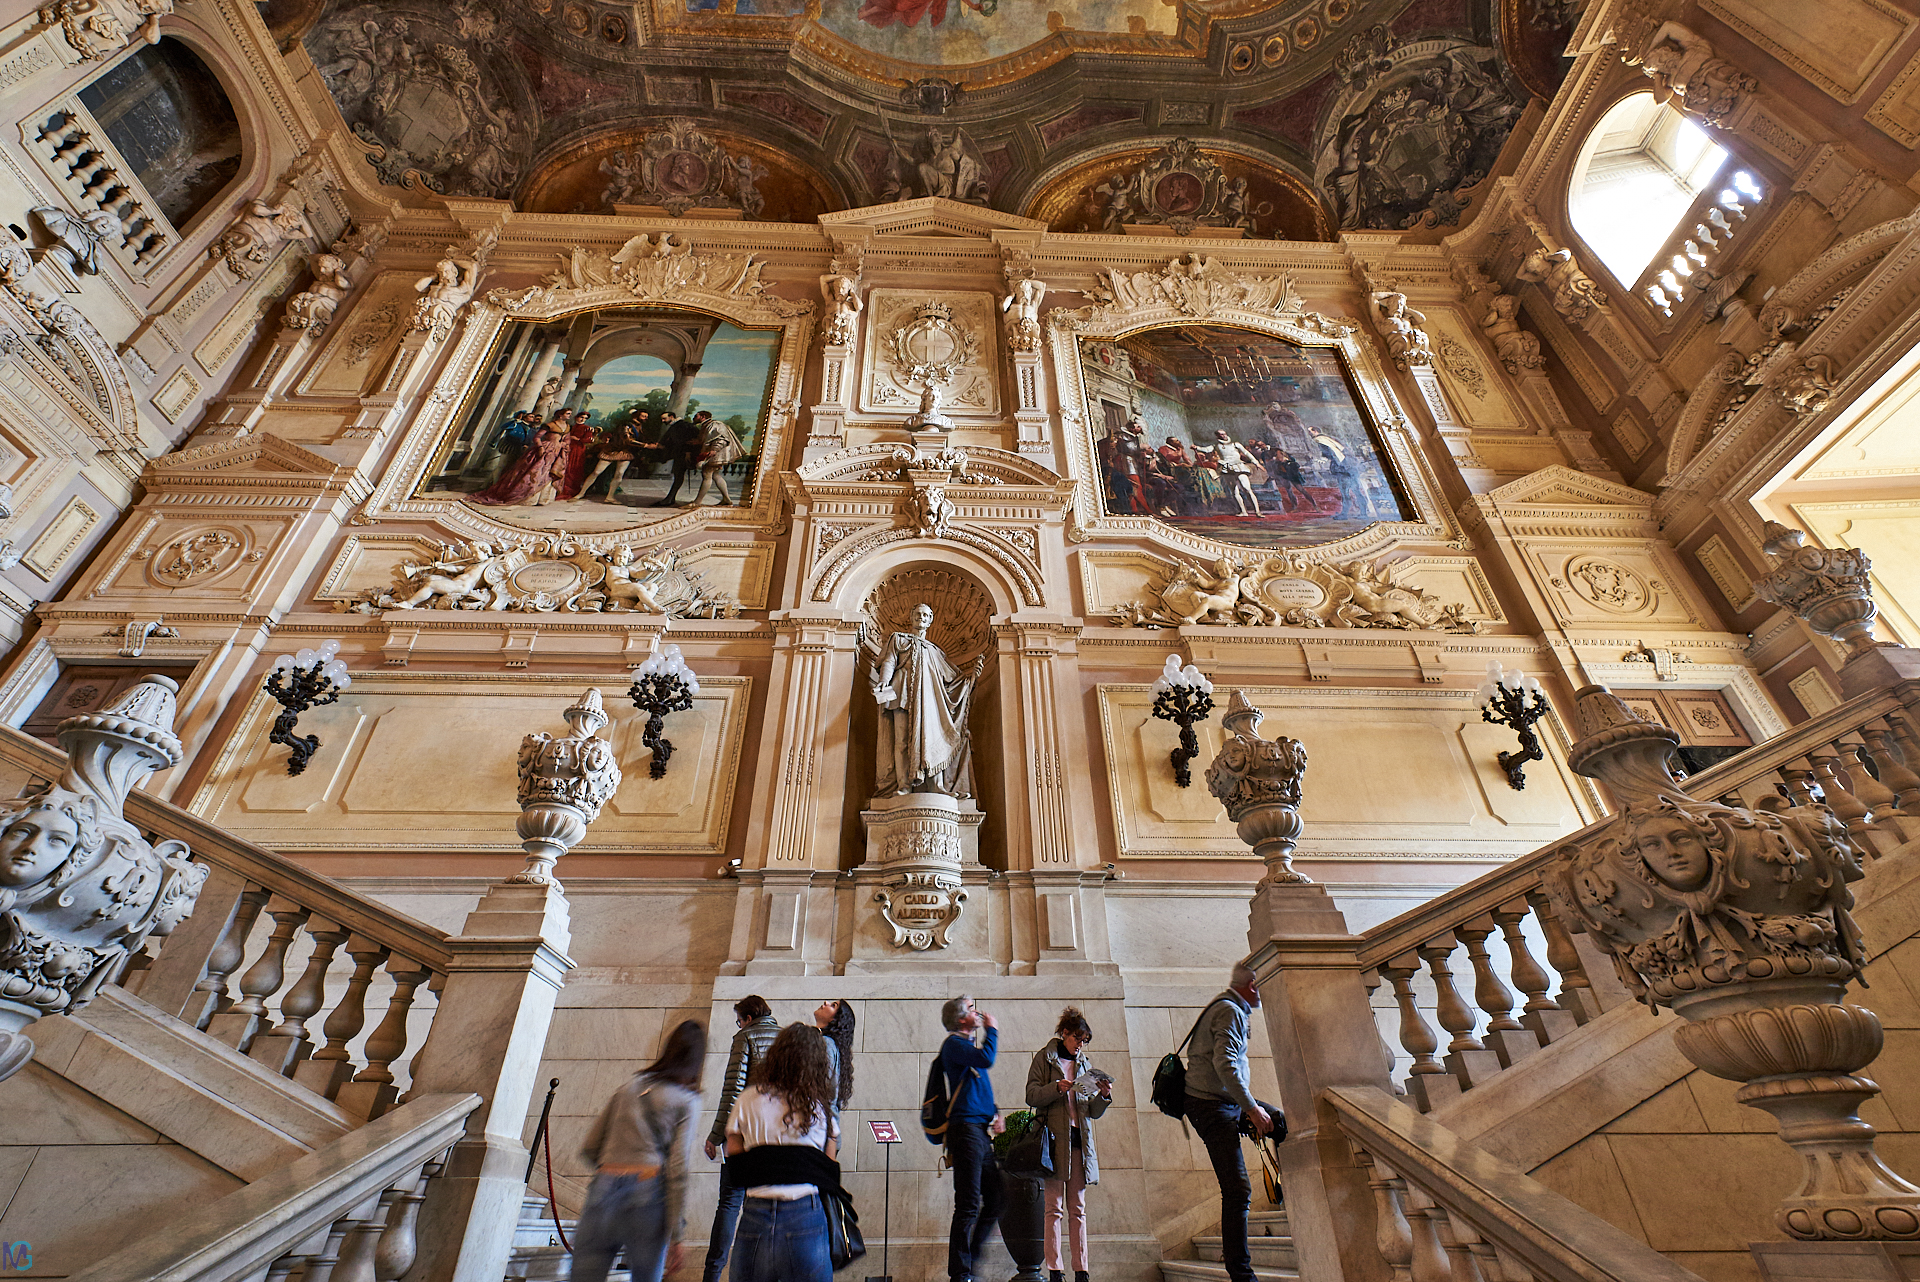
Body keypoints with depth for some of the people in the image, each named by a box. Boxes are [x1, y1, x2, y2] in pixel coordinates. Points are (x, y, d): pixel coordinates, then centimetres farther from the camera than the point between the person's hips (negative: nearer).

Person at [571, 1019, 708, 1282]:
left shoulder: (628, 1088, 18)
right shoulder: (687, 1101, 4)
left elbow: (589, 1149, 19)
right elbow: (677, 1170, -4)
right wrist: (676, 1234, 0)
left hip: (604, 1190, 3)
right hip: (647, 1193, -3)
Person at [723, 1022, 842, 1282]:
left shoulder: (748, 1100, 3)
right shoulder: (821, 1108, 3)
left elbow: (733, 1168, 8)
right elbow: (830, 1176, 6)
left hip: (755, 1215, 1)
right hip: (806, 1217, -1)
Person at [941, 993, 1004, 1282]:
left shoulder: (967, 1046, 22)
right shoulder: (954, 1044, -7)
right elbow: (986, 1058, -25)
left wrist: (994, 1112, 13)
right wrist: (991, 1029, -9)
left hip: (982, 1132, 9)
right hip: (966, 1128, -9)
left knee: (994, 1202, 10)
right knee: (968, 1205, -8)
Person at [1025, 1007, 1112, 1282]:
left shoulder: (1084, 1063, 18)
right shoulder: (1045, 1057, 4)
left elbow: (1092, 1111, 17)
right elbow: (1031, 1096, -5)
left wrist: (1104, 1096, -3)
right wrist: (1057, 1088, -19)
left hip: (1080, 1139, 5)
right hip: (1055, 1137, -5)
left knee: (1078, 1208, 6)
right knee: (1054, 1206, -5)